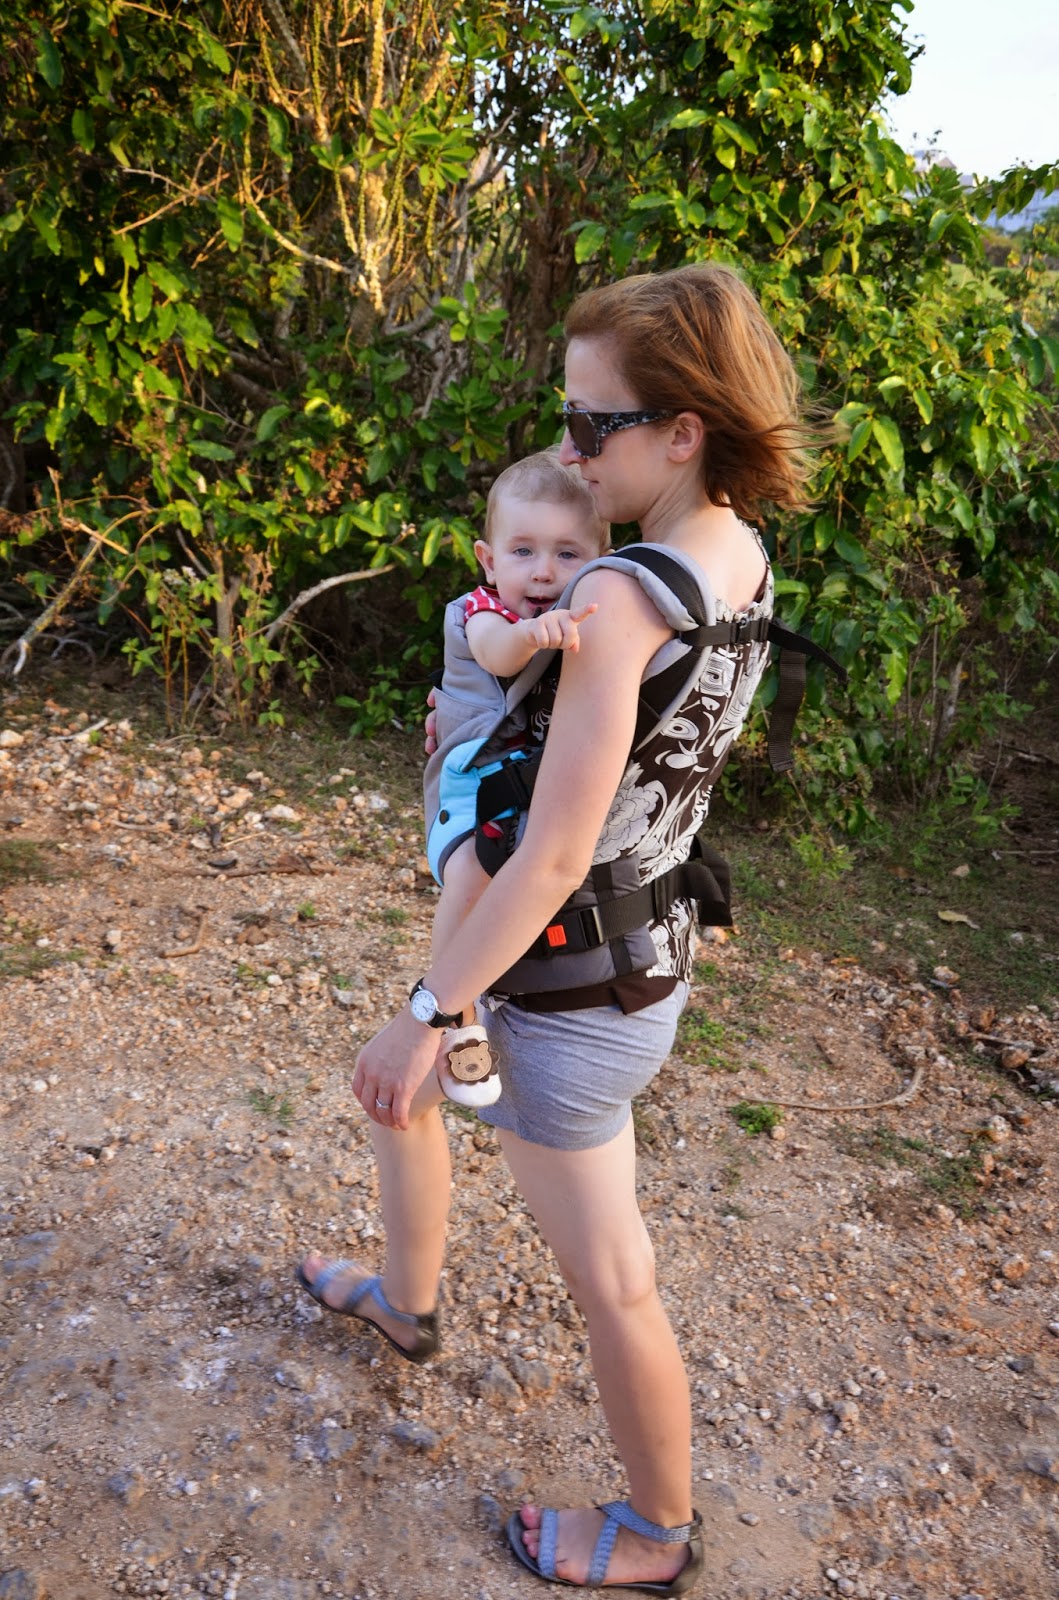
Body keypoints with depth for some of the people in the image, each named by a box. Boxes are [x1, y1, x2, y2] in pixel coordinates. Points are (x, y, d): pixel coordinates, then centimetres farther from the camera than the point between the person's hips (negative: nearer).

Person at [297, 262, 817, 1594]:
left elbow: (555, 856, -29)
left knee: (610, 1284, 12)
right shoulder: (742, 558, -1)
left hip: (575, 986, -9)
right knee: (394, 1086, 29)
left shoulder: (618, 597, -28)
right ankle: (405, 1299, 53)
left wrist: (427, 1014, -21)